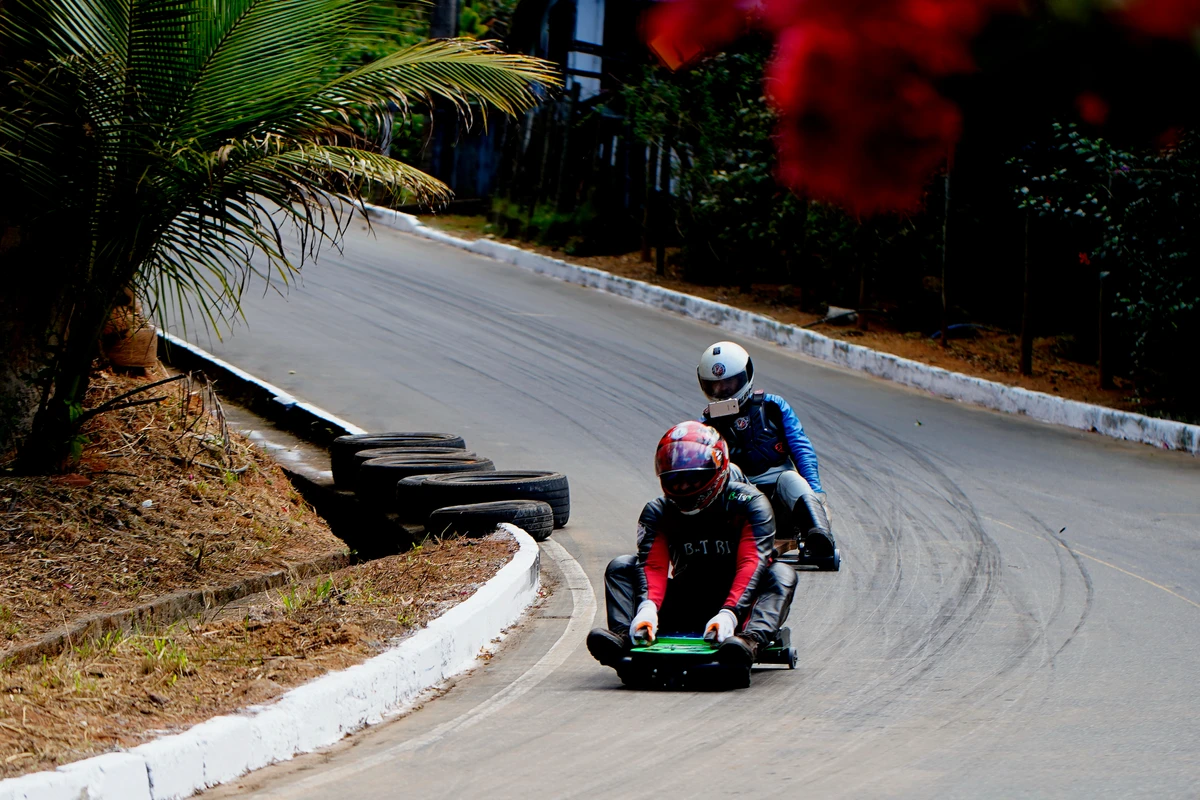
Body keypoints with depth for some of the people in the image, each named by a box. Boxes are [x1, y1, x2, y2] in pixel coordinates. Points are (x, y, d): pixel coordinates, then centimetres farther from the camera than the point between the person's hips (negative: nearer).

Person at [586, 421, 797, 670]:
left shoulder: (749, 503, -8)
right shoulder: (658, 511, 1)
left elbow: (751, 563, -22)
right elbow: (653, 564, -15)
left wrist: (729, 613, -39)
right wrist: (648, 608, -37)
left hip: (735, 602, -2)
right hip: (683, 611, 3)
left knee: (781, 573, -28)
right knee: (620, 566, -9)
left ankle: (751, 639, -54)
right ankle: (623, 634, -35)